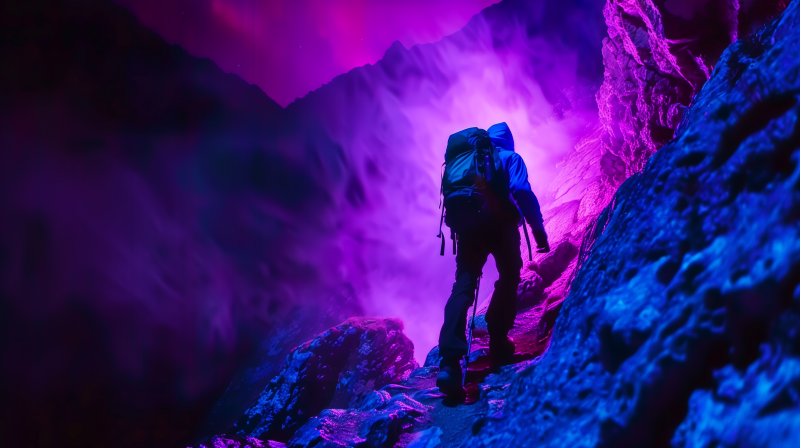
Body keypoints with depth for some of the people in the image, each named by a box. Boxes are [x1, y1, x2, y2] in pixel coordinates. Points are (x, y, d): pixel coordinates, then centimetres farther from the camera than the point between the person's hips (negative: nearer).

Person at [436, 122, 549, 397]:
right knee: (509, 278, 19)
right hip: (500, 223, -3)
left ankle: (449, 361, -28)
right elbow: (522, 192, -4)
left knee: (463, 286, -9)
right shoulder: (510, 158, 14)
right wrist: (538, 230, -5)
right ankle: (498, 344, 13)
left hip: (468, 226, 3)